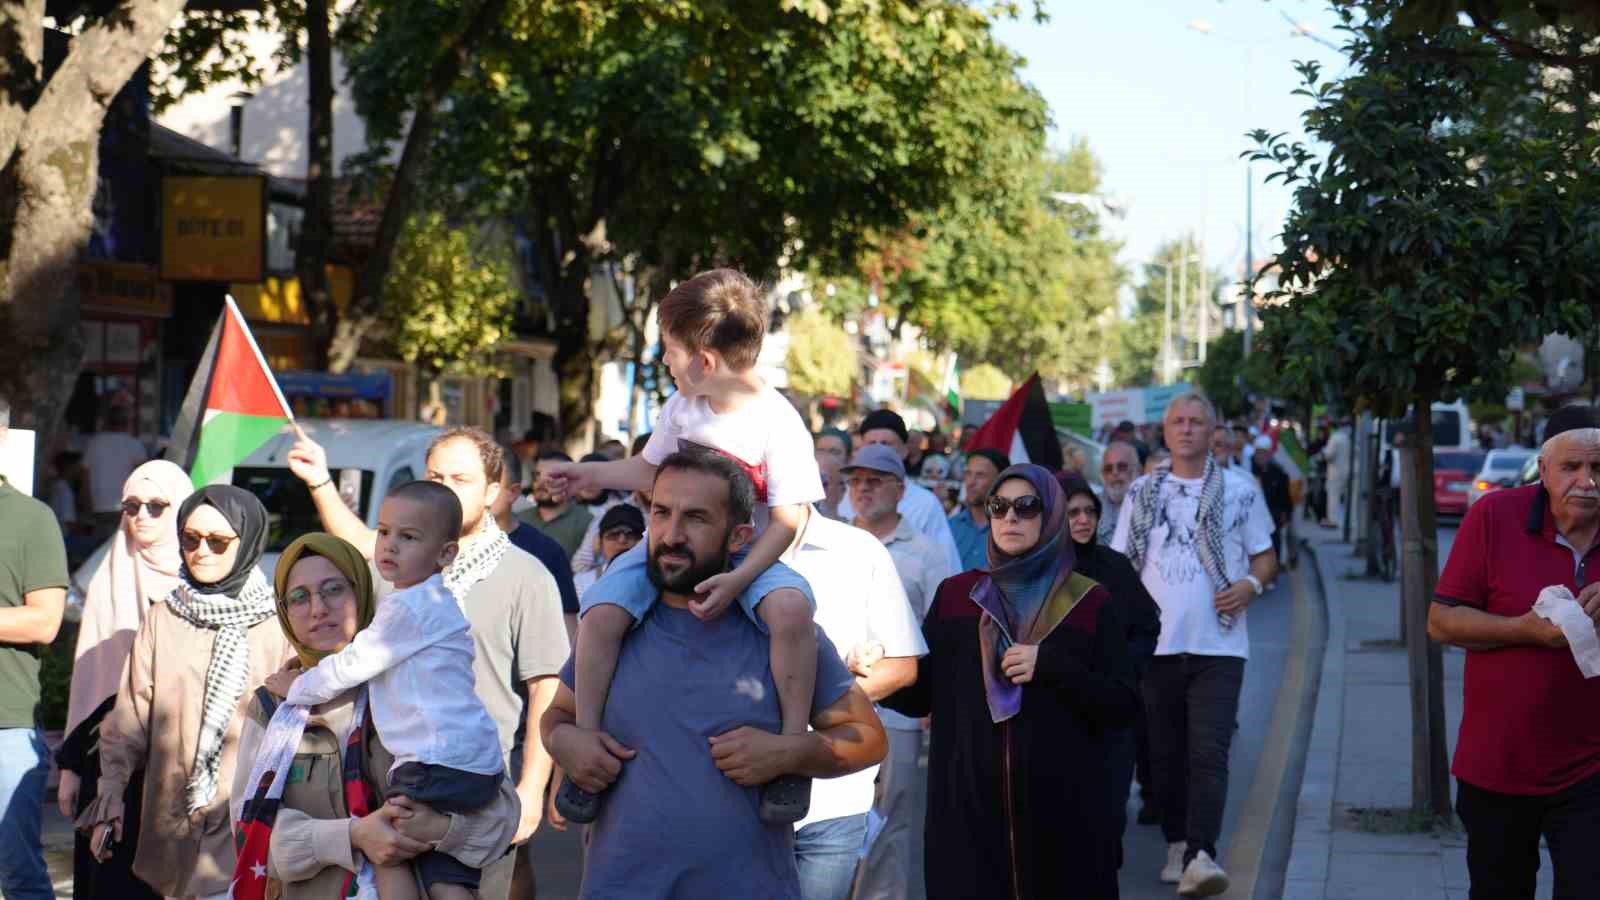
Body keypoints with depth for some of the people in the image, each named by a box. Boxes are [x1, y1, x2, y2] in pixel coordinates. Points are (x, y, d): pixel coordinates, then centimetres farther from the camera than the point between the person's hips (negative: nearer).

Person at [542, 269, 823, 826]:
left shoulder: (778, 422, -15)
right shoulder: (681, 408, 3)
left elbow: (786, 521, -17)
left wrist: (737, 579, -28)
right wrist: (591, 474, 20)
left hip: (749, 554, -4)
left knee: (791, 608, -37)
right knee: (601, 612, -24)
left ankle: (792, 748, -25)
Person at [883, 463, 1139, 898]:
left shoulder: (1091, 603, 2)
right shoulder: (954, 594, 8)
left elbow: (1123, 707, -3)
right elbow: (920, 695, 5)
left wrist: (1050, 666, -16)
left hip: (1062, 806, -1)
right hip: (967, 803, 1)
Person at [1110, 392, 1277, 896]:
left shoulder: (1240, 490, 5)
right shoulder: (1142, 492, 11)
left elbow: (1265, 556, 11)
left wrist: (1251, 583, -11)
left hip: (1218, 645, -3)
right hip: (1155, 643, 3)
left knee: (1208, 753, -13)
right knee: (1165, 754, 9)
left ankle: (1200, 855, -20)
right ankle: (1176, 844, 22)